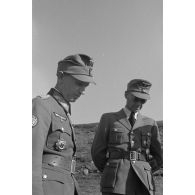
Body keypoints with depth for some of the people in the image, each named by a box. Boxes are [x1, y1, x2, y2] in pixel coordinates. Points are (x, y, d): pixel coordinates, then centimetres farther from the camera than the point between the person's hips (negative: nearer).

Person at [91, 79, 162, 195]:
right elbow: (97, 152, 8)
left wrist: (143, 172, 10)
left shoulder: (150, 124, 13)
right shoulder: (108, 119, 8)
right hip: (115, 185, -2)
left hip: (142, 184, 2)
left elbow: (158, 158, 19)